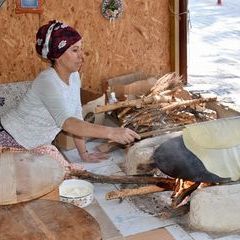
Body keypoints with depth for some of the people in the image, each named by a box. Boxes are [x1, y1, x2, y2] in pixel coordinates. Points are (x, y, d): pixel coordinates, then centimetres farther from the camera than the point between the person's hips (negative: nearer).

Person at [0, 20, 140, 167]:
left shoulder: (74, 77, -3)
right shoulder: (48, 81, -29)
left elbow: (76, 117, 4)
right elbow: (66, 122, -43)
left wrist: (84, 153, 0)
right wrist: (110, 133, -50)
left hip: (37, 147, 8)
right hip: (12, 144, -7)